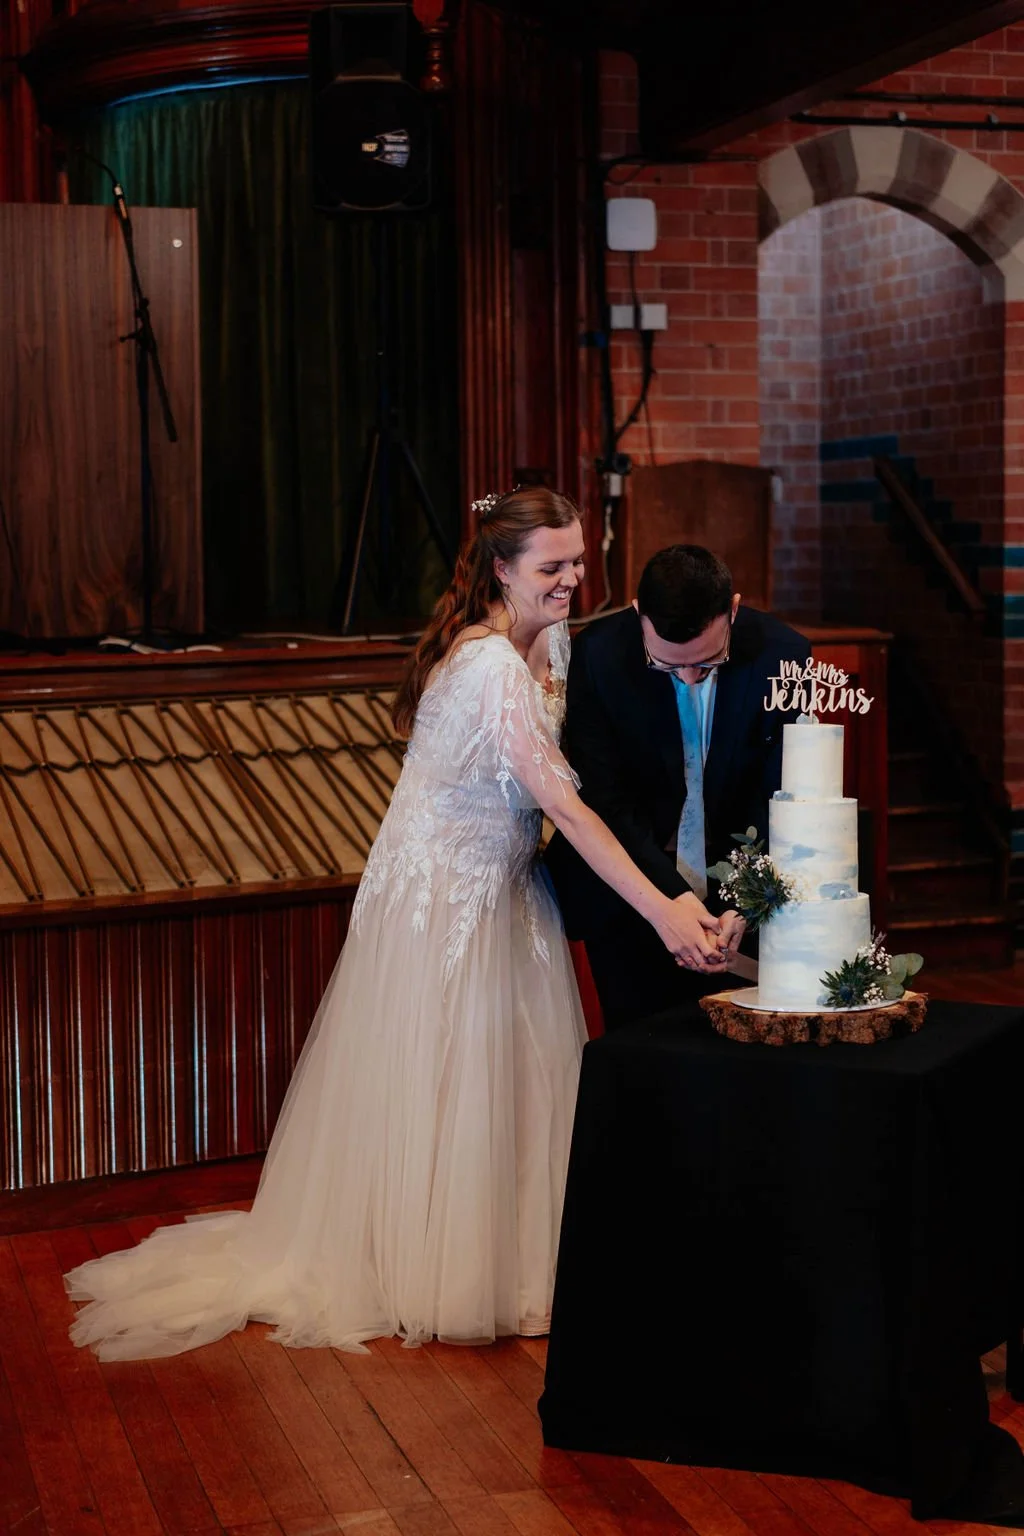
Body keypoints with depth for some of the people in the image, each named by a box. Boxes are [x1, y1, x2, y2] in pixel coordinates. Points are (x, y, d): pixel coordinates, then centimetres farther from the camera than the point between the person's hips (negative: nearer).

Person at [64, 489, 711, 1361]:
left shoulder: (550, 642, 0)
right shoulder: (490, 665, -29)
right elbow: (564, 805, -34)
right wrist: (659, 911, -38)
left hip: (502, 884, 9)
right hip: (442, 891, -9)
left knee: (516, 1072, 14)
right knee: (440, 1084, 4)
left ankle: (508, 1254, 29)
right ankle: (441, 1277, 19)